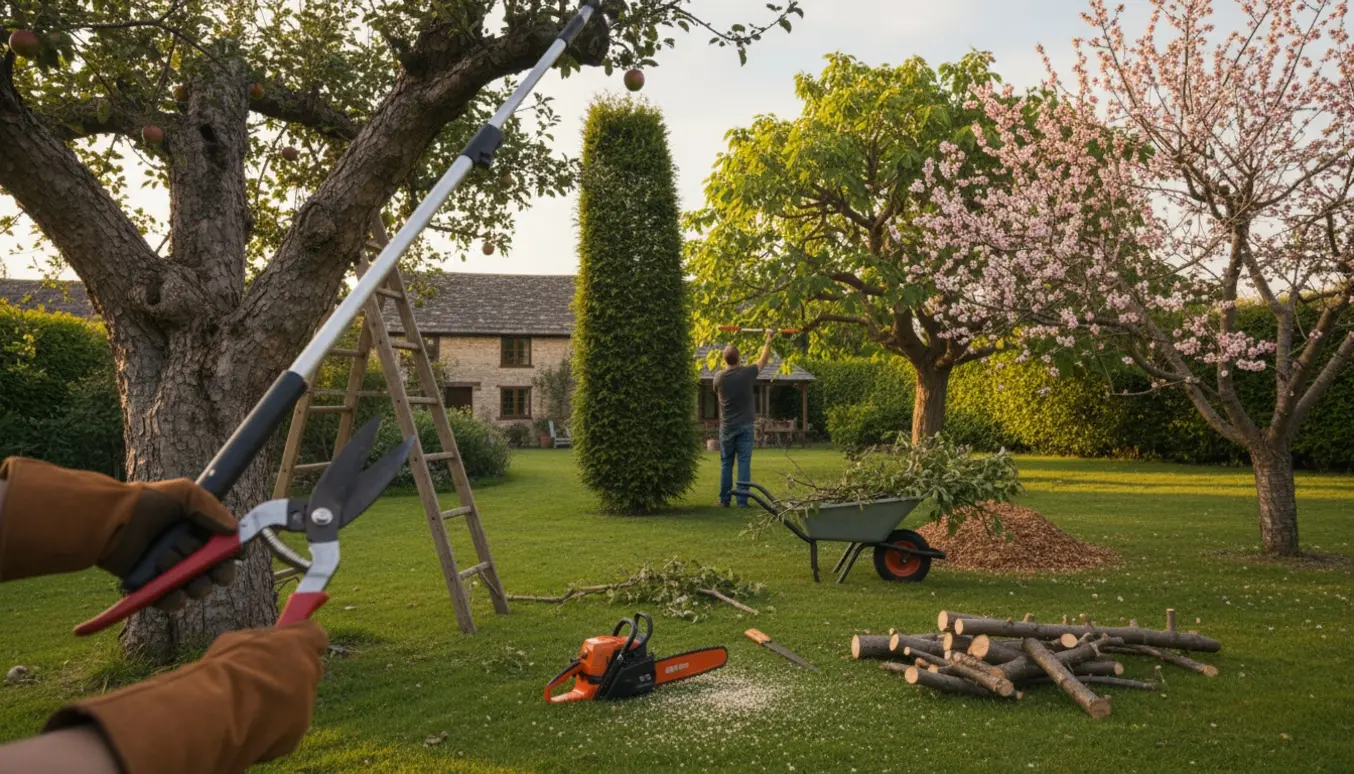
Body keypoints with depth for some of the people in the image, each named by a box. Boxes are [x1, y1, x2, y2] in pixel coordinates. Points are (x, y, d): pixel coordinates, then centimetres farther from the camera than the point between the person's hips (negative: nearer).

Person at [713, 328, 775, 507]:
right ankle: (742, 500, -2)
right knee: (744, 463, 0)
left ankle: (724, 500, 11)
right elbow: (763, 360, 8)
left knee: (726, 464, 9)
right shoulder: (747, 373, -9)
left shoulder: (719, 377, -8)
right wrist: (769, 339, 19)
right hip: (745, 426, -1)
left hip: (727, 427, 1)